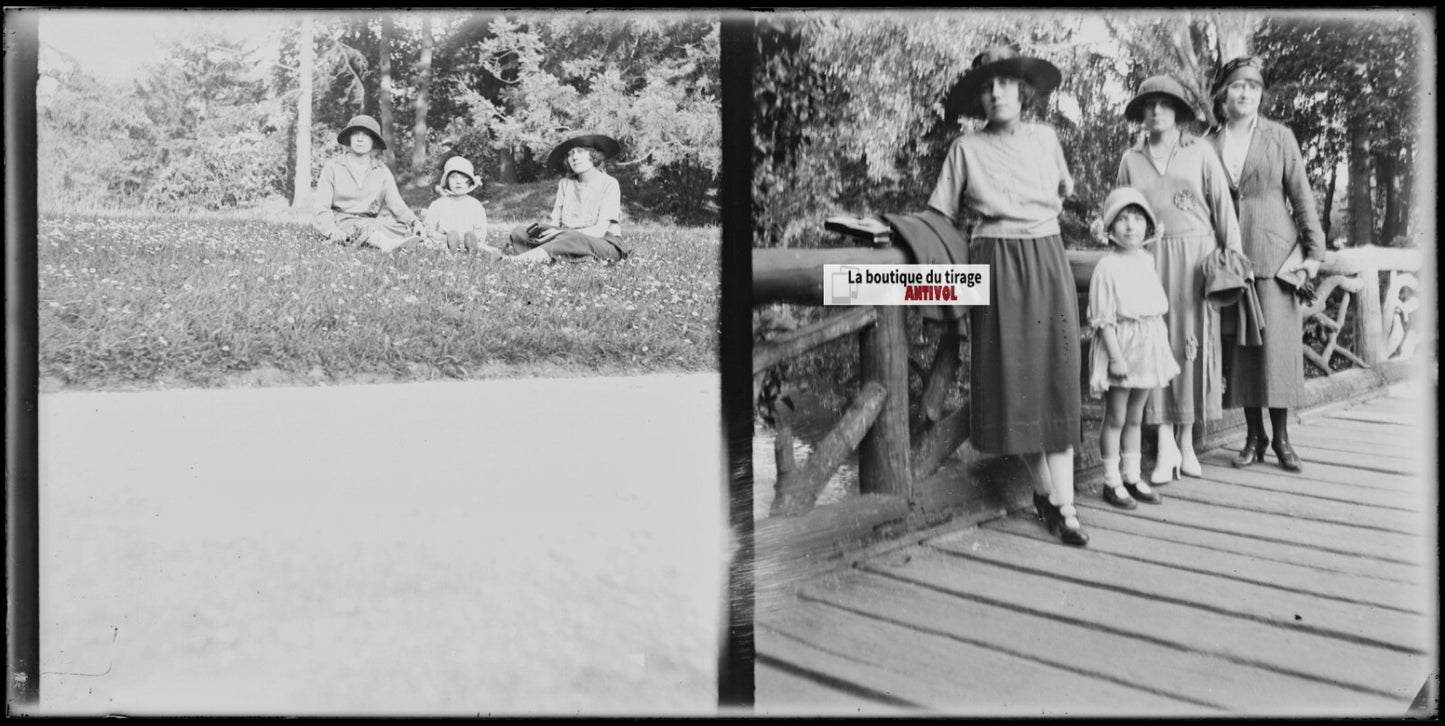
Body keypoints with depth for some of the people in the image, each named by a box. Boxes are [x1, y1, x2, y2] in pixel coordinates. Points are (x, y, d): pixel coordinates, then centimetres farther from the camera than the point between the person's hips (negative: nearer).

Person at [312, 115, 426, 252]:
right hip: (341, 221, -4)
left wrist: (415, 222, -18)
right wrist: (332, 231, -23)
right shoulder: (332, 168, 4)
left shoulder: (382, 171, 13)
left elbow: (396, 204, 3)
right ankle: (389, 245, -67)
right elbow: (321, 207, -2)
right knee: (367, 227, -38)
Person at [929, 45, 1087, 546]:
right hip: (995, 269, -2)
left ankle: (1062, 503, -4)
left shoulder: (1045, 138, 8)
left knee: (1056, 378, -4)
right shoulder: (966, 149, 2)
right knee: (1013, 378, -3)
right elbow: (943, 215, 4)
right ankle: (1047, 492, 12)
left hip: (1047, 263, 2)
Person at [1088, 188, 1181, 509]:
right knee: (1115, 418, 3)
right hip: (1119, 346, -6)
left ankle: (1132, 477, 23)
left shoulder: (1148, 262, 7)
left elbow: (1158, 309, 14)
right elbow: (1103, 319, -16)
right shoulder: (1106, 268, -14)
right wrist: (1116, 357, -19)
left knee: (1135, 418, 14)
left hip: (1147, 347, 6)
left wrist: (1162, 346, 13)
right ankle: (1112, 482, 11)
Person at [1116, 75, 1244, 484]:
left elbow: (1222, 204, 2)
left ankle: (1186, 442, 12)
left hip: (1195, 255, -1)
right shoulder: (1131, 159, 10)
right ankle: (1165, 447, -2)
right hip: (1150, 258, 1)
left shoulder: (1200, 151, 4)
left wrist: (1233, 253, -5)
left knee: (1192, 343, 1)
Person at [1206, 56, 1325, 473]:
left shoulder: (1279, 137, 5)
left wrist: (1314, 250, -2)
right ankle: (1254, 437, 12)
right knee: (1239, 344, 2)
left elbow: (1301, 194, 4)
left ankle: (1281, 438, 6)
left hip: (1273, 254, -1)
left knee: (1277, 342, -3)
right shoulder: (1209, 145, 6)